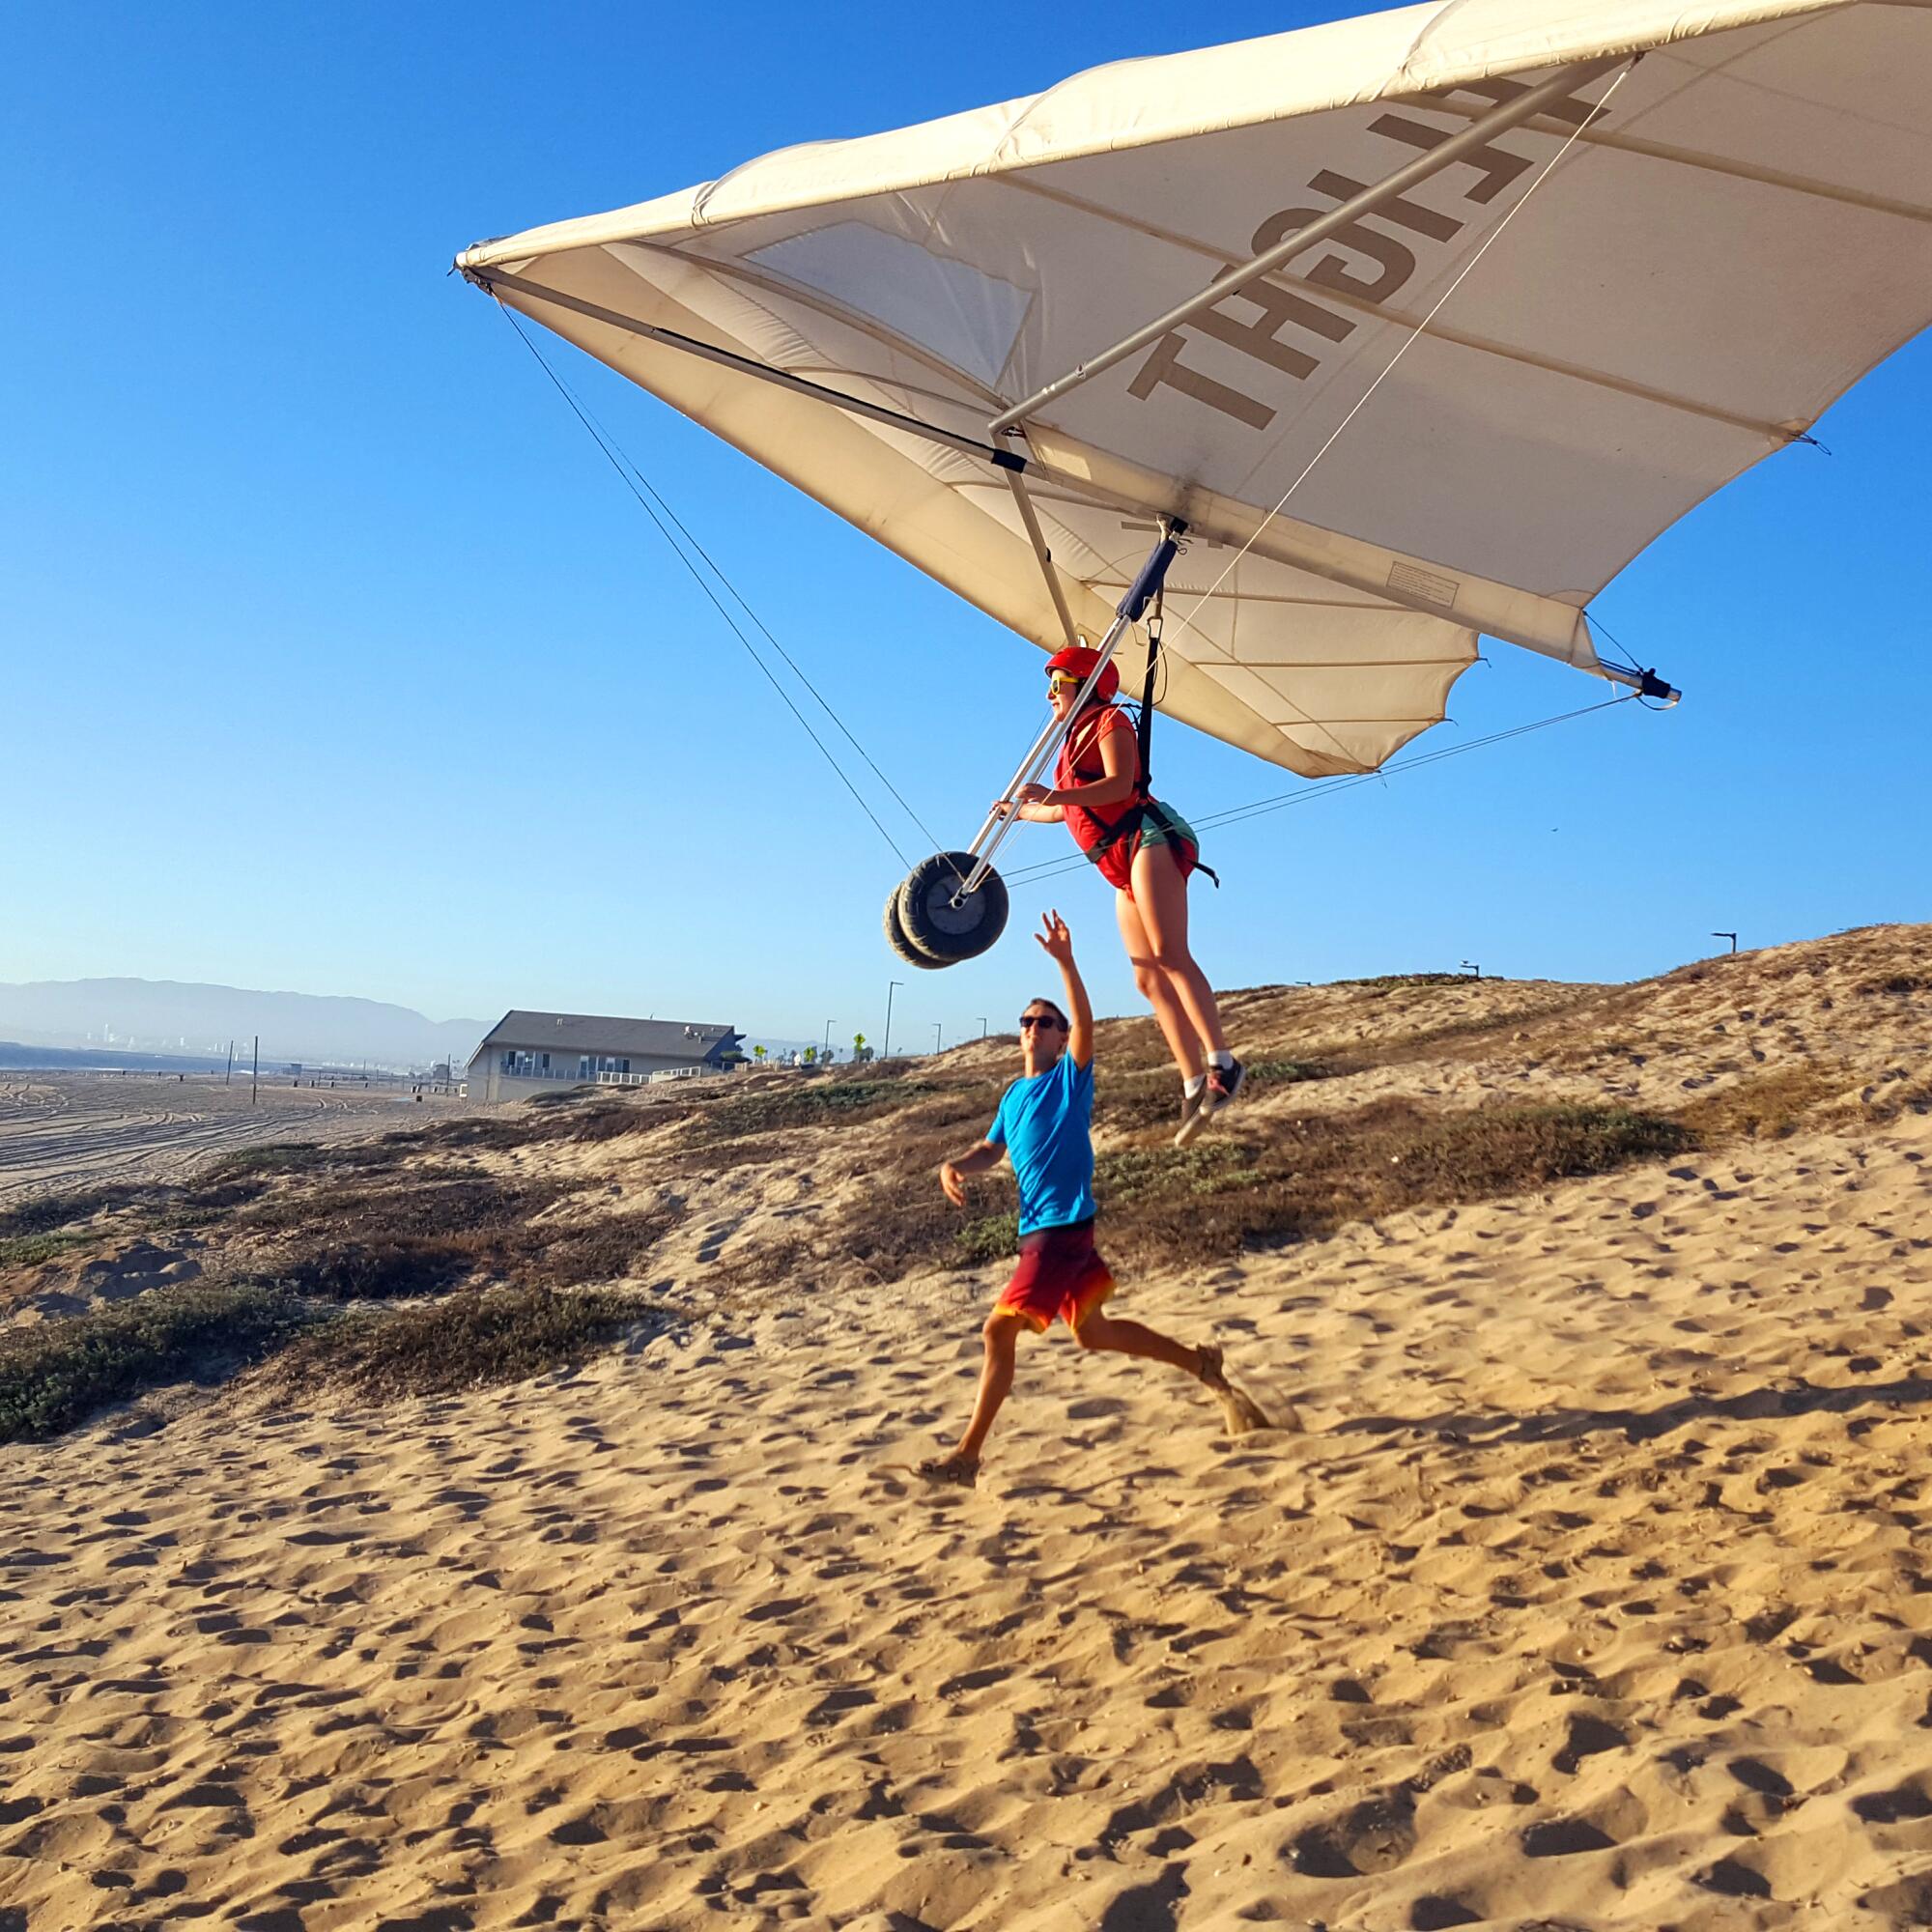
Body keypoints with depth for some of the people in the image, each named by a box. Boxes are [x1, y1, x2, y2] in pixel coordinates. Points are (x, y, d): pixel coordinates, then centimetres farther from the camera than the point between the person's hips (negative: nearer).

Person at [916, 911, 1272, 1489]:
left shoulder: (1071, 1075, -5)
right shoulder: (1013, 1094, 16)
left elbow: (1085, 1023, -20)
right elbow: (991, 1150, 20)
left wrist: (1065, 961, -33)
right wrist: (954, 1166, -2)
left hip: (1065, 1228, -9)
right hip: (1037, 1228, 9)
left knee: (1000, 1329, -12)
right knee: (1092, 1333, 17)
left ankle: (968, 1456, -6)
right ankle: (1202, 1365, 32)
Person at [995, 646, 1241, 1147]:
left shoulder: (1109, 721, 2)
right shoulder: (1073, 742, 26)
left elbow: (1120, 785, -15)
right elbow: (1068, 811, 35)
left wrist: (1056, 793, -26)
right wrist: (1020, 811, 48)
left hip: (1149, 838, -9)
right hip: (1124, 868, 9)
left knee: (1169, 954, -24)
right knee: (1149, 978, -2)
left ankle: (1221, 1062, -31)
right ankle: (1194, 1085, -6)